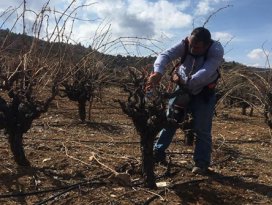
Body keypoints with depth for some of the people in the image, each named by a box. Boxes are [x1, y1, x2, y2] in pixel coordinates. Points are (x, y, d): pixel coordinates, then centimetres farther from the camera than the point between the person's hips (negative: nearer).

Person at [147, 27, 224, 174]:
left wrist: (182, 81, -33)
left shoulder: (217, 51, -28)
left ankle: (201, 163, 11)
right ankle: (158, 153, 18)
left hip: (203, 93, -3)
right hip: (182, 88, 3)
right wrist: (158, 72, -50)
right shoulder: (185, 44, -21)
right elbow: (165, 55, -32)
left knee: (202, 129, -2)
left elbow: (203, 75, -37)